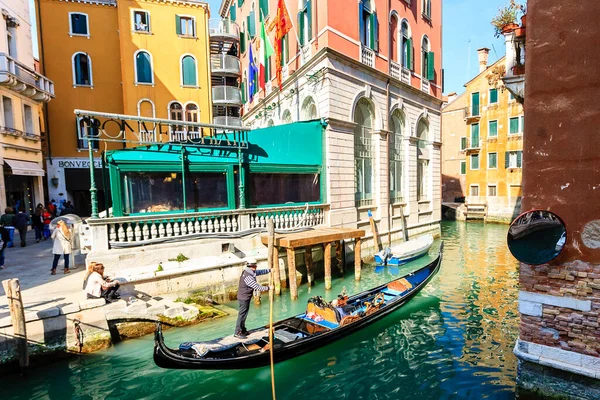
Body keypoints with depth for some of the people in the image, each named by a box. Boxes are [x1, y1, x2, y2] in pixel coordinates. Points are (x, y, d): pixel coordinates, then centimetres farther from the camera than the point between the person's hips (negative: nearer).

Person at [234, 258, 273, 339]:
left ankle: (243, 330, 30)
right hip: (244, 298, -10)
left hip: (245, 297, 10)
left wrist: (269, 270, 12)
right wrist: (268, 288, -18)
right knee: (242, 315, 0)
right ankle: (238, 333, 10)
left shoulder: (249, 272, 2)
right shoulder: (248, 277, -28)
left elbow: (259, 272, 16)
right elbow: (257, 287, -26)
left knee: (244, 314, 18)